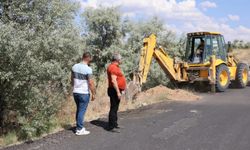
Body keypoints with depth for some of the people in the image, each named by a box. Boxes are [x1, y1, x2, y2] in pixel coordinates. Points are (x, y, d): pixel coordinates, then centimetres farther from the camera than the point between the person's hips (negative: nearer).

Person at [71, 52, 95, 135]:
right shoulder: (88, 69, -17)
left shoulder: (75, 67, 3)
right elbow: (90, 83, -16)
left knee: (78, 110, 17)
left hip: (75, 92, 7)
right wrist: (93, 94, -7)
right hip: (84, 93, -7)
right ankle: (79, 130, 7)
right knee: (82, 111, 1)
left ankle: (79, 127, 25)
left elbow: (72, 79, 12)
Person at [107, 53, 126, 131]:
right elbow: (113, 81, -24)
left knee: (115, 108, 16)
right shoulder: (113, 67, -17)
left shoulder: (115, 67, 17)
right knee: (113, 108, -8)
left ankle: (114, 124, 26)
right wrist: (118, 92, -25)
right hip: (115, 91, -11)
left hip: (117, 90, 11)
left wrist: (119, 90, 23)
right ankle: (111, 126, -4)